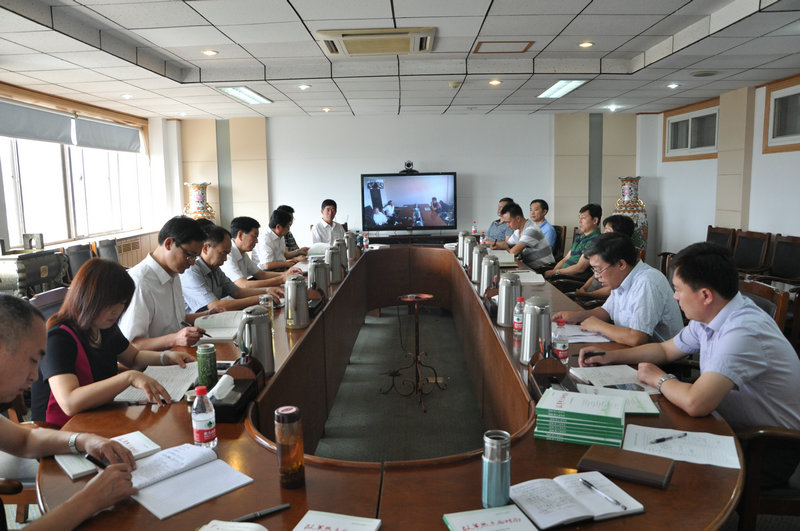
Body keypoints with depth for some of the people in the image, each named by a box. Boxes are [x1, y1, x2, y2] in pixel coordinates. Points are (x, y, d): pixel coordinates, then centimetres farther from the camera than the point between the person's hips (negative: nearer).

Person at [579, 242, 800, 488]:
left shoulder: (744, 332, -31)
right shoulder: (708, 315, -2)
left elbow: (695, 403, -41)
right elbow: (665, 349, 15)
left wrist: (658, 378, -19)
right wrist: (609, 356, 4)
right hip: (736, 429, 8)